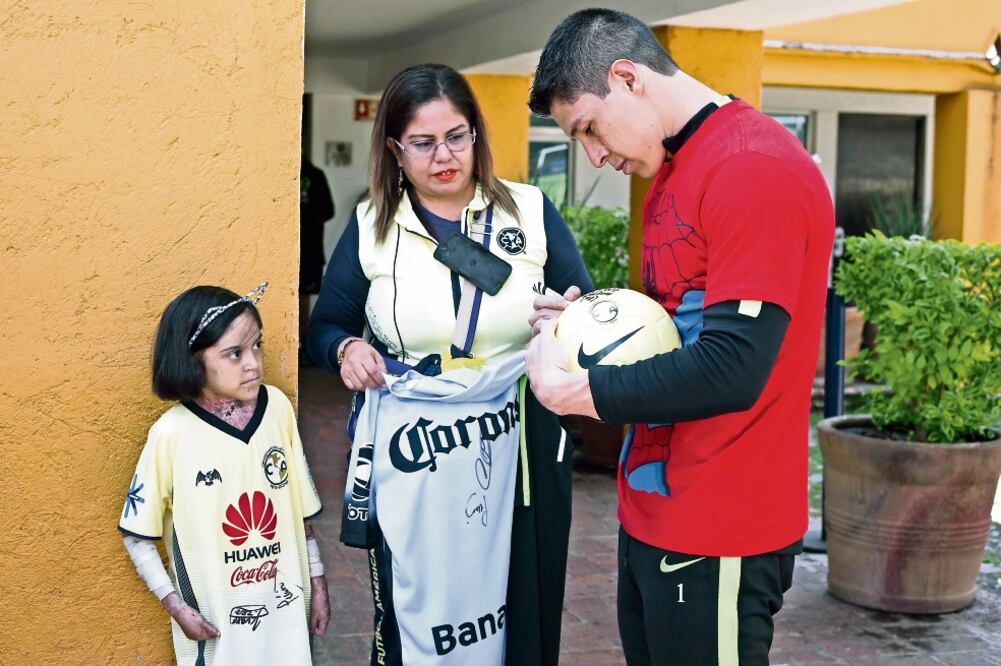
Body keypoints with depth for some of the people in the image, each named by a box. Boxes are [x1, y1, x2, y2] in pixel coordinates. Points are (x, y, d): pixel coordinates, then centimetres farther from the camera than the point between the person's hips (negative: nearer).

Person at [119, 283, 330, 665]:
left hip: (285, 603, 3)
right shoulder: (172, 434, -15)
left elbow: (299, 509, 5)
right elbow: (137, 535, -6)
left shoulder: (278, 407, -5)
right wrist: (176, 605, -11)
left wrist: (317, 582, 8)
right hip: (214, 617, -3)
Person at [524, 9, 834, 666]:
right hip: (652, 509, 9)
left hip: (716, 536, -9)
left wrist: (571, 390, -18)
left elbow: (731, 369, -25)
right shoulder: (674, 169, 12)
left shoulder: (755, 168, -19)